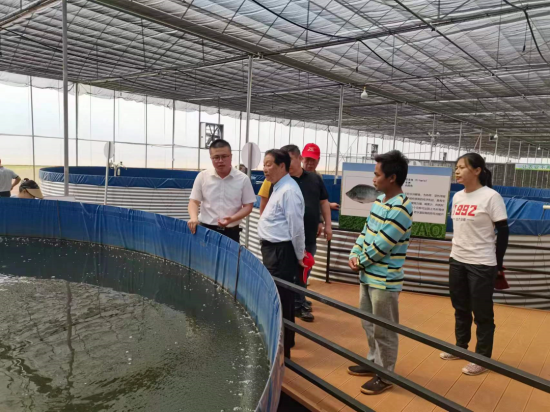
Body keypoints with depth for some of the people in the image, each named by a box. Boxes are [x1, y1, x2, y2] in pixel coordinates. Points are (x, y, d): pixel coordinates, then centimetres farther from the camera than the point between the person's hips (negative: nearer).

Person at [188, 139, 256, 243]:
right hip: (206, 230, 1)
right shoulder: (202, 176, 2)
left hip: (231, 232, -1)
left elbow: (248, 206, 0)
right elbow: (194, 201, 4)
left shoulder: (243, 179, -2)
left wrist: (232, 219, -18)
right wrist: (194, 218, -18)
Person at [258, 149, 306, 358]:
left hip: (281, 251, -10)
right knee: (279, 297, 20)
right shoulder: (279, 188, 13)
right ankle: (284, 339, 36)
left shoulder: (288, 191, -19)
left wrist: (299, 256, -13)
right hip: (274, 249, 10)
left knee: (279, 299, 0)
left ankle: (281, 347, 13)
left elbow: (296, 227, -20)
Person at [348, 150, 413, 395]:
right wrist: (354, 255, -1)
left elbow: (381, 244, -20)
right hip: (369, 275, 9)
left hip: (385, 280, -9)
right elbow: (366, 231, 12)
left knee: (383, 330, 5)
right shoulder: (380, 200, 9)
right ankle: (374, 363, 39)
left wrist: (361, 262, -8)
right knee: (369, 324, 21)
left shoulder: (400, 209, -21)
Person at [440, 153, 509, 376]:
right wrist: (456, 252, 16)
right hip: (457, 261, 7)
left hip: (482, 264, -6)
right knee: (460, 308, 18)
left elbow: (503, 232, -10)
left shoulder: (491, 196, -13)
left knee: (482, 312, 6)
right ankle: (461, 347, 35)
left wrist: (498, 265, -8)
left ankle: (482, 358, 21)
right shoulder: (457, 197, 6)